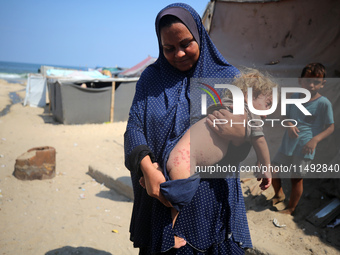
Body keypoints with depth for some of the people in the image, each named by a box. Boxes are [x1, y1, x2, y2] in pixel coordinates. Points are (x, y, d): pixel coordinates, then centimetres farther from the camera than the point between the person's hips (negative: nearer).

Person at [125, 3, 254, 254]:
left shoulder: (228, 78, 0)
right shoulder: (151, 78, 5)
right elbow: (134, 125, -5)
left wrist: (239, 132, -27)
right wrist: (148, 168, -22)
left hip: (212, 197, -1)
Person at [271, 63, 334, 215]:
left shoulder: (323, 103, -11)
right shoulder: (294, 97, 2)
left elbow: (330, 127, -8)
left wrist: (315, 139, -23)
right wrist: (289, 125, -11)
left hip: (305, 147, -5)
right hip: (288, 144, 5)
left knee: (296, 179, 5)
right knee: (272, 169, 11)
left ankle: (291, 209, 27)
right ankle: (279, 194, 39)